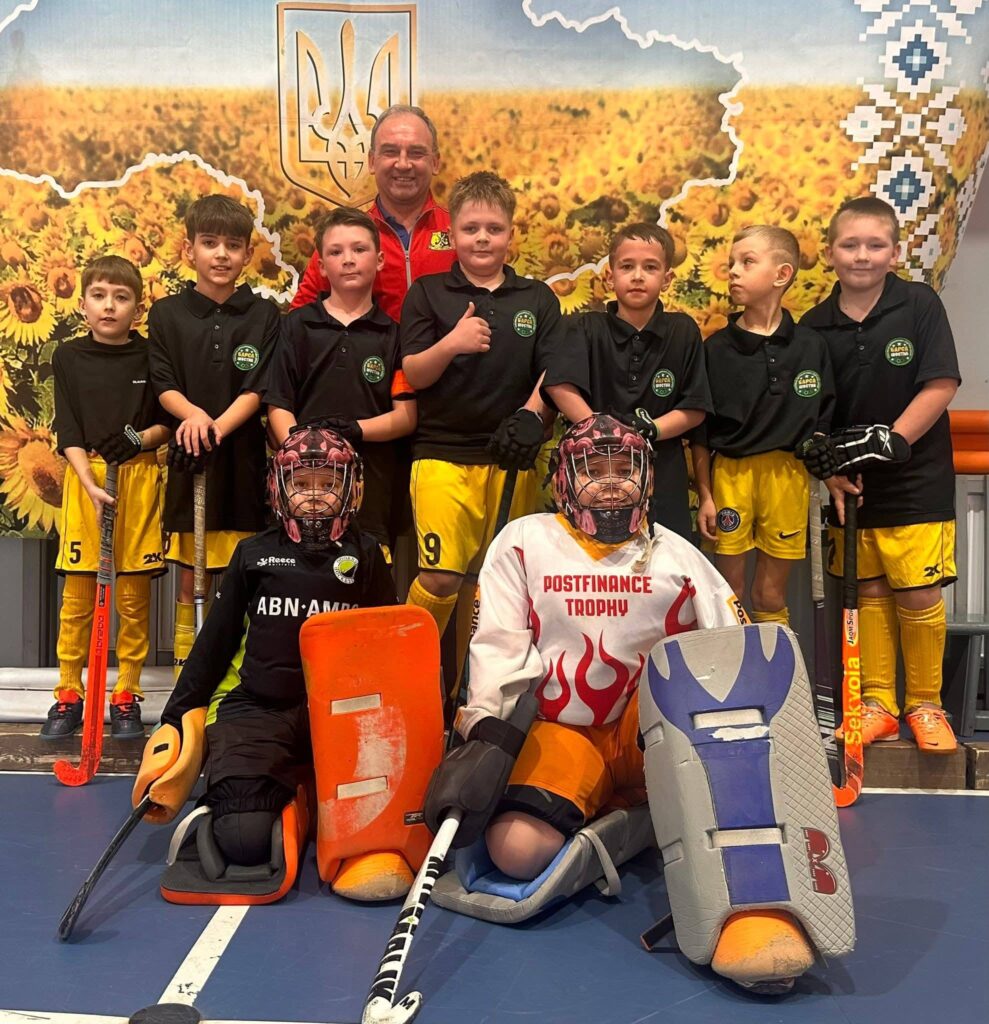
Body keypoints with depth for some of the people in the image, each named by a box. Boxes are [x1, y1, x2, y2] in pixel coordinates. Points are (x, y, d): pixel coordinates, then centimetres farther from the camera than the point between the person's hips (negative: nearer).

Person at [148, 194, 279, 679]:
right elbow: (164, 386, 2)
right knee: (189, 577, 5)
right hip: (187, 456, 1)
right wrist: (193, 414, -18)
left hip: (243, 456, -1)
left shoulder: (263, 314, 5)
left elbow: (257, 390, -3)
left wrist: (218, 426, -19)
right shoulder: (167, 313, 8)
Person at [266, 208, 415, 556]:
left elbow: (406, 416, 3)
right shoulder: (297, 325, 8)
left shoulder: (393, 333, 7)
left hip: (371, 480, 0)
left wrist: (355, 430, -13)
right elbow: (278, 406, 3)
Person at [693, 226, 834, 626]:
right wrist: (705, 496, 0)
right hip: (729, 473, 0)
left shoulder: (810, 345, 3)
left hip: (788, 476, 1)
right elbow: (700, 432, 3)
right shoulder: (716, 348, 1)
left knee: (771, 596, 10)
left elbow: (821, 421, 8)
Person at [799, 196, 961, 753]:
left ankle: (925, 705, 17)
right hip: (851, 484, 3)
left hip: (915, 479, -3)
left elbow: (941, 385, -10)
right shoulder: (815, 325, 2)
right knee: (869, 594, 10)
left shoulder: (920, 304, -5)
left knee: (919, 597, -2)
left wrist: (892, 441, -18)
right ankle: (878, 705, 22)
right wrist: (831, 470, -7)